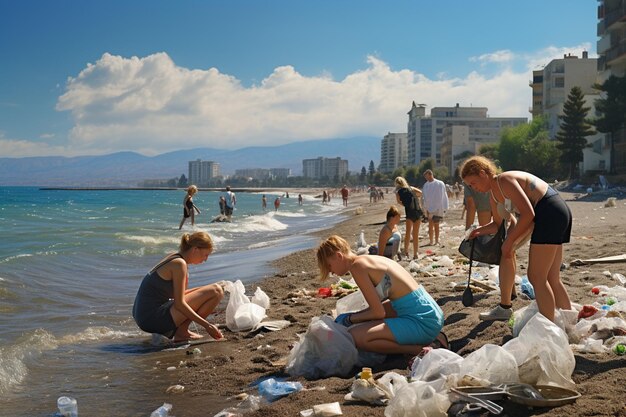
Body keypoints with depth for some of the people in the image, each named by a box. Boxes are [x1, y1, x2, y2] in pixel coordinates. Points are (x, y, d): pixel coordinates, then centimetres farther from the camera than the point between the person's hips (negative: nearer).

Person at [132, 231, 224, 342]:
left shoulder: (173, 258, 13)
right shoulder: (179, 263, -14)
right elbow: (179, 304, -17)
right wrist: (207, 325, -15)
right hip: (154, 319, -10)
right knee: (216, 291, -12)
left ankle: (181, 330, 9)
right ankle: (182, 331, -4)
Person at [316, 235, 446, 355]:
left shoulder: (357, 266, -12)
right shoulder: (370, 260, 15)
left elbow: (378, 313, -12)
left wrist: (350, 319, 2)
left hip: (423, 322, -10)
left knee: (355, 336, -17)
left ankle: (423, 350, -8)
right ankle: (431, 337, 18)